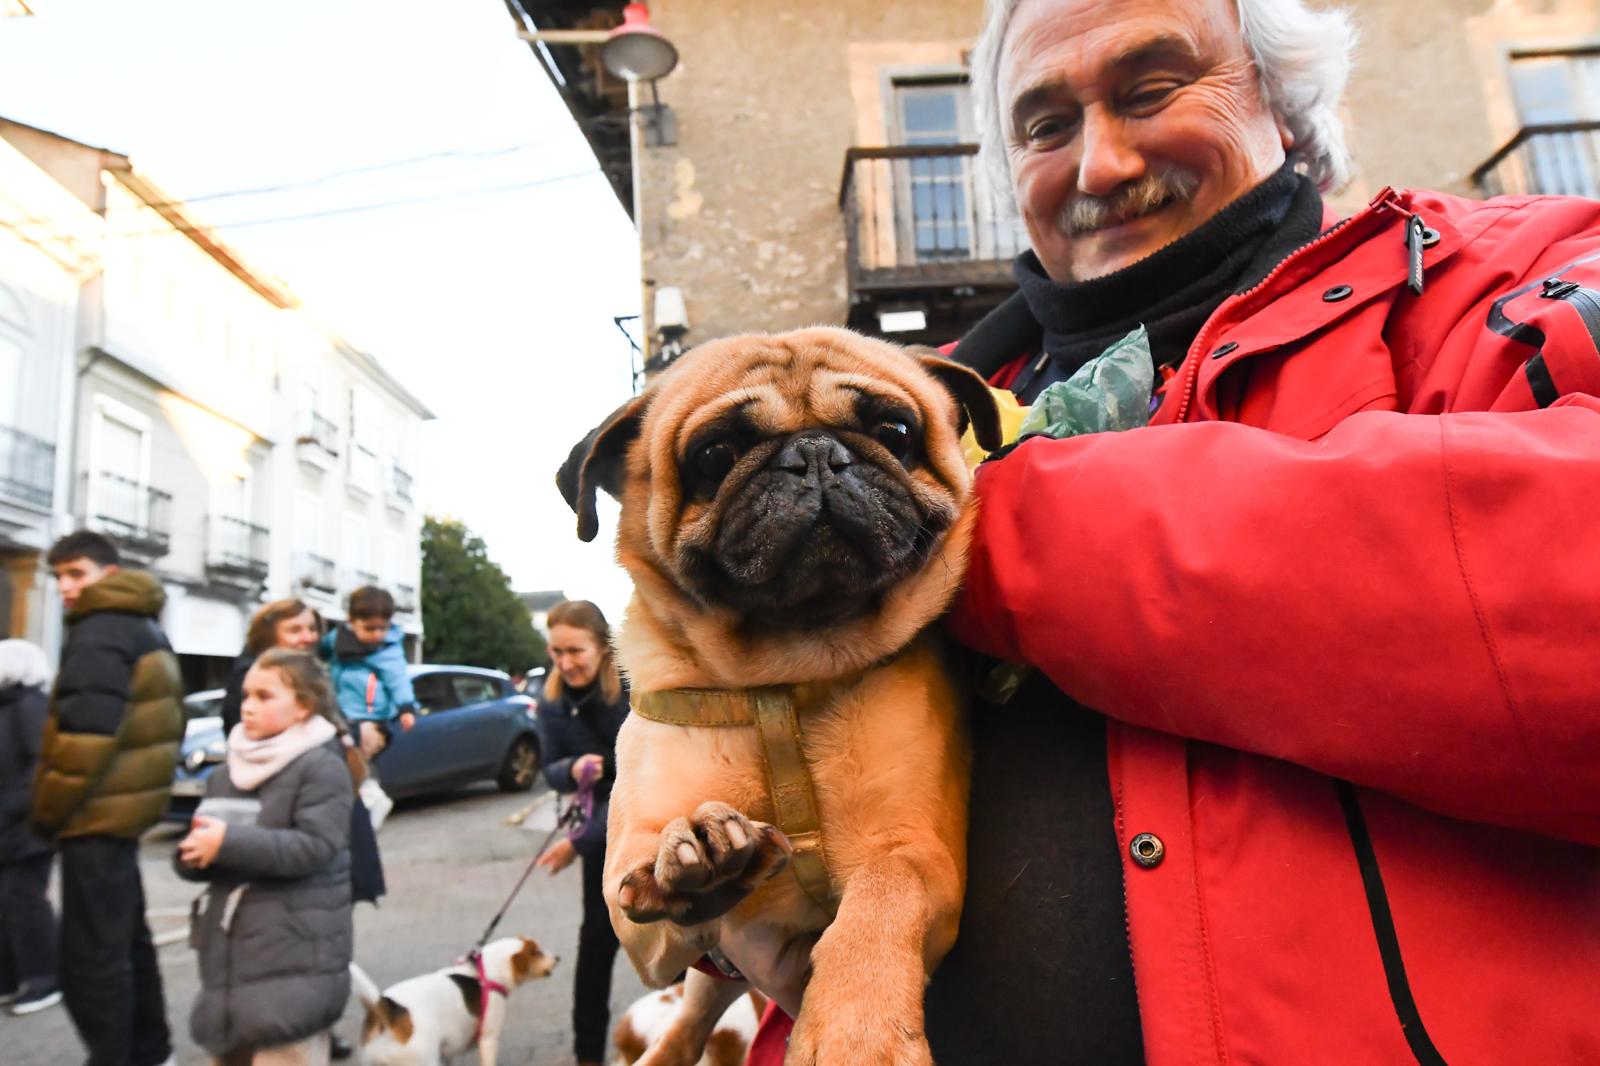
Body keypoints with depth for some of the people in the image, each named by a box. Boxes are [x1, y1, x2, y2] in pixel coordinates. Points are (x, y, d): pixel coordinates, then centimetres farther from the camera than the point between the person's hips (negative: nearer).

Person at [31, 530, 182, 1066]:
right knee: (125, 940, 21)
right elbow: (164, 723, 20)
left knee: (89, 956, -4)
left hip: (96, 814, -11)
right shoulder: (144, 630, 16)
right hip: (123, 809, 11)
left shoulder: (100, 632, -15)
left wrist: (47, 808, -11)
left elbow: (87, 733, -22)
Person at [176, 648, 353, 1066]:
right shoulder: (226, 773, 12)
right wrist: (192, 854, -7)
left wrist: (229, 842, -21)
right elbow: (203, 844, 16)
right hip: (229, 951, 8)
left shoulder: (321, 767, -10)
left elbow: (315, 847, -20)